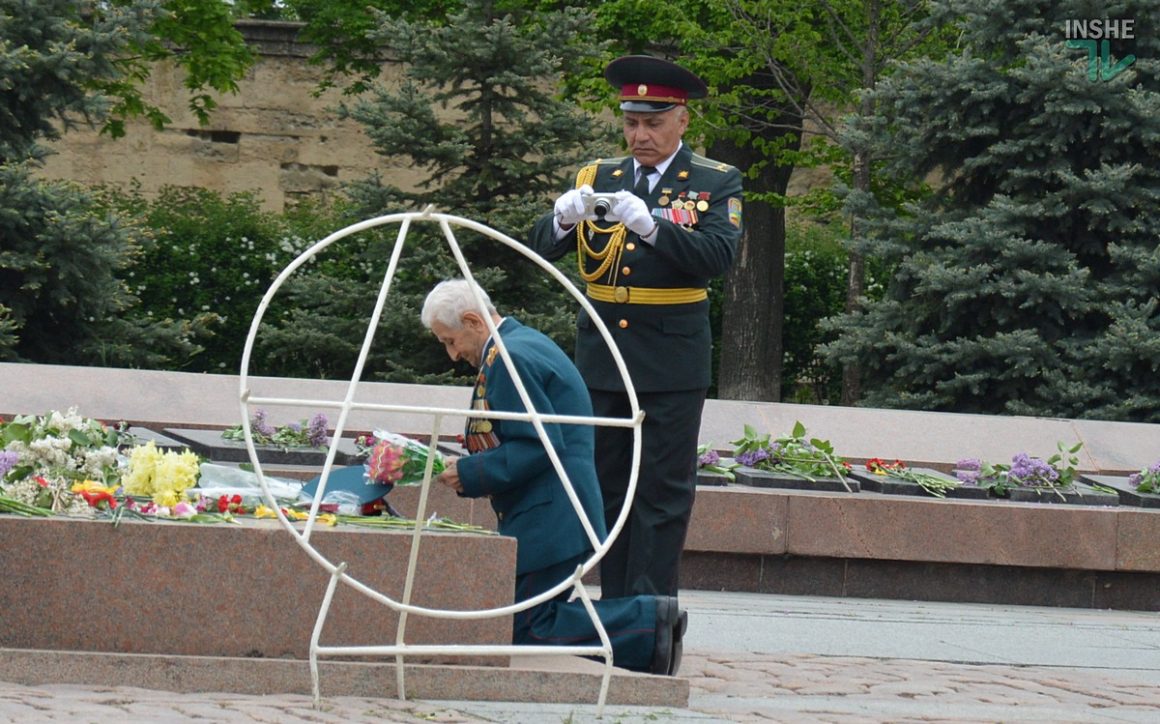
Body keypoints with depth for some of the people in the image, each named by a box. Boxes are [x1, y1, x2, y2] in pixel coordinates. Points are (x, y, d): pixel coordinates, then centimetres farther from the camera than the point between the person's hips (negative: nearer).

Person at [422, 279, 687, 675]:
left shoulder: (509, 360, -16)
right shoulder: (524, 344, 18)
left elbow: (537, 447, -22)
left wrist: (469, 474, -15)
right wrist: (468, 470, 15)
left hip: (548, 520, -11)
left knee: (525, 628, -12)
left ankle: (651, 623, -14)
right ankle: (649, 620, 4)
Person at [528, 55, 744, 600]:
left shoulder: (716, 183, 2)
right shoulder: (598, 178, 12)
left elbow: (718, 254, -15)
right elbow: (542, 248, 3)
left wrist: (651, 226, -28)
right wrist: (564, 217, -19)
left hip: (672, 365, -4)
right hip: (601, 359, 4)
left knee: (663, 493, -4)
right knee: (607, 488, 6)